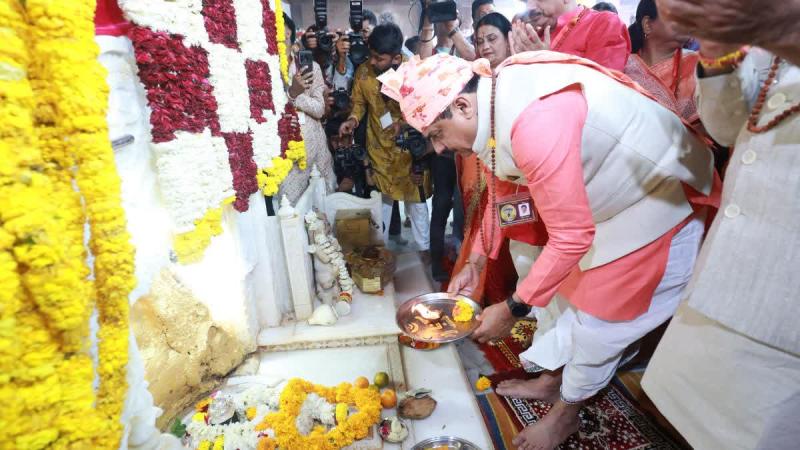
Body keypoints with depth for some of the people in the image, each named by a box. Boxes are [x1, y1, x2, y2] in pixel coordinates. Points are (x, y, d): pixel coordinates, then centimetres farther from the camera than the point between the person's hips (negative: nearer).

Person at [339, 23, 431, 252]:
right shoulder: (363, 71, -11)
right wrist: (353, 119, -14)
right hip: (379, 146, 2)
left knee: (416, 198, 11)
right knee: (382, 198, 15)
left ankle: (424, 246, 29)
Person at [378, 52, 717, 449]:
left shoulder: (535, 123, -37)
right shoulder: (497, 100, -7)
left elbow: (571, 238, -31)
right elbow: (502, 192, 6)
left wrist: (513, 309, -21)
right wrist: (476, 261, 6)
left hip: (661, 201, -8)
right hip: (614, 194, 8)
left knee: (599, 323, 3)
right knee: (577, 294, 18)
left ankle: (565, 413, 27)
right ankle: (552, 380, 39)